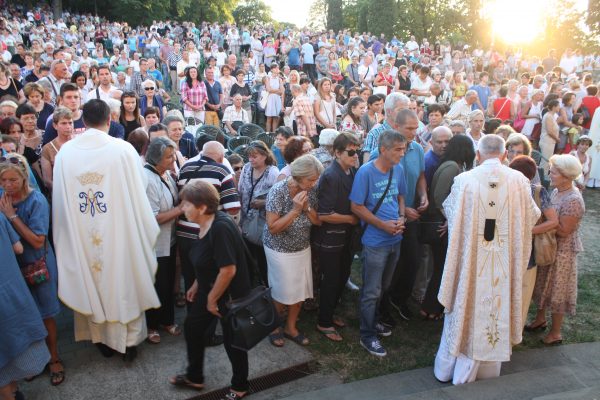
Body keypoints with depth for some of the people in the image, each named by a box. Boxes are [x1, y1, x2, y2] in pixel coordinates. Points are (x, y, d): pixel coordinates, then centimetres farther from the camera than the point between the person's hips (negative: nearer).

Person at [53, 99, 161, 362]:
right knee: (124, 284, 13)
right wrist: (146, 230, 3)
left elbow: (60, 200, 1)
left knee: (92, 283, 18)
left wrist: (71, 231, 14)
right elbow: (138, 197, -10)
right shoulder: (123, 149, -13)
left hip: (81, 235, 3)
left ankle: (103, 339, 33)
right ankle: (129, 340, 25)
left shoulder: (65, 151, -4)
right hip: (119, 233, -3)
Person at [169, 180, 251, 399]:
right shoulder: (205, 225, -1)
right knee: (192, 328, 18)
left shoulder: (221, 228, -29)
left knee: (232, 340, 10)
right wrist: (196, 286, 16)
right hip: (210, 290, 9)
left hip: (230, 295, -9)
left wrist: (212, 299, -18)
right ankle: (194, 377, 40)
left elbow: (228, 269, -30)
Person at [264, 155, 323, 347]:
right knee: (282, 292, 7)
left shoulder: (311, 191, -9)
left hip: (303, 248, 5)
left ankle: (290, 327, 35)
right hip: (280, 250, -5)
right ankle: (274, 327, 34)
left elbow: (318, 221, -3)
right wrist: (295, 210, -29)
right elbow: (273, 228, -22)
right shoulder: (278, 191, -23)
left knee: (300, 290, 13)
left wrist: (307, 207, -21)